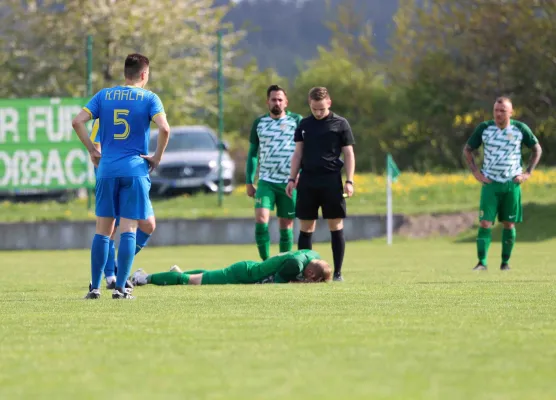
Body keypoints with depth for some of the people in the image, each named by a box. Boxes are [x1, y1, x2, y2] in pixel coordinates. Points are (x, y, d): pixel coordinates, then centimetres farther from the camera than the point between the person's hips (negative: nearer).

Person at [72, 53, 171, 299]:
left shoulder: (104, 95, 9)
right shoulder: (149, 98, -1)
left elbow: (77, 122, 1)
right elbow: (164, 128, -15)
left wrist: (92, 151, 8)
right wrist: (157, 157, -2)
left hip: (107, 169, 3)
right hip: (135, 170, -3)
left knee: (103, 230, 8)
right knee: (128, 229, -2)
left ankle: (95, 287, 7)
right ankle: (120, 288, -6)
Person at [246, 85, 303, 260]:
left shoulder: (296, 121, 2)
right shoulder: (259, 123, 9)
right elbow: (253, 153, 15)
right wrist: (249, 182, 10)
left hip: (289, 183, -1)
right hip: (266, 181, 1)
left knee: (286, 226, 4)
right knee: (261, 220, -16)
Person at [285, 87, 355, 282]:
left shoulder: (340, 124, 1)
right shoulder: (304, 124, 10)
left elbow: (349, 154, 2)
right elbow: (298, 153, 14)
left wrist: (349, 181, -7)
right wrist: (292, 179, 7)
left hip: (332, 180, -3)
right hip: (307, 180, 3)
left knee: (336, 226, -2)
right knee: (306, 227, 3)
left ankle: (337, 272, 3)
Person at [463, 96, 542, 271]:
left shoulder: (520, 129, -3)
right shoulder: (484, 128, -3)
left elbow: (537, 149, 11)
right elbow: (467, 149, 9)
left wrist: (528, 172, 2)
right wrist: (476, 172, -1)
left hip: (512, 184, 1)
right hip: (490, 183, -1)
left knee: (509, 223, 5)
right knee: (485, 223, -11)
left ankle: (505, 261, 16)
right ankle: (482, 262, -12)